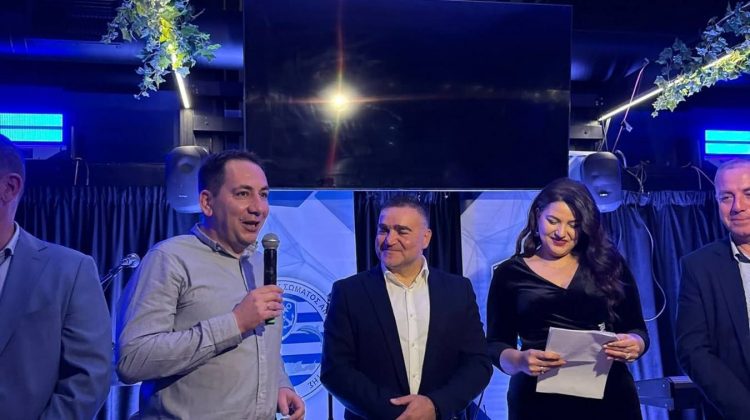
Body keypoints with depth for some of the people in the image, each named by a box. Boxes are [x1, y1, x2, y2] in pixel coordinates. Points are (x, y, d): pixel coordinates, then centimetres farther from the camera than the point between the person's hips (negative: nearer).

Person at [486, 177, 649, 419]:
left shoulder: (609, 265, 7)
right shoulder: (510, 273, 3)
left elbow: (637, 329, 9)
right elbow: (495, 345, 2)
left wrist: (635, 345, -14)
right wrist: (520, 360, -19)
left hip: (609, 394, 1)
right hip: (539, 400, -1)